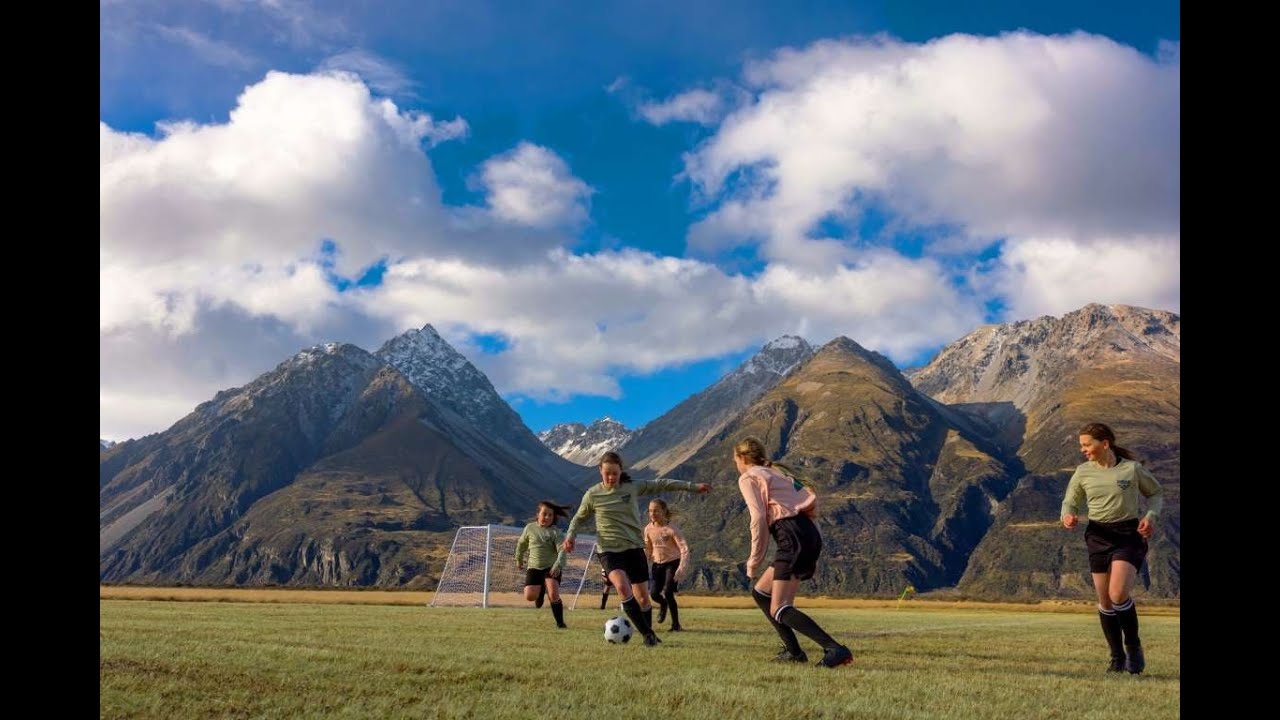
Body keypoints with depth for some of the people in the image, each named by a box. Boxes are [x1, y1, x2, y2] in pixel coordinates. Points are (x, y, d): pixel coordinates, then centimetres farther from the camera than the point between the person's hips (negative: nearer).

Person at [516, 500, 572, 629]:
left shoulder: (555, 531, -5)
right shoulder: (530, 528, 4)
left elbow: (562, 550, -16)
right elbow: (521, 543, 21)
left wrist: (558, 565, -33)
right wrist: (519, 559, 30)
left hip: (551, 567, -3)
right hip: (534, 567, 3)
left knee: (553, 595, -21)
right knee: (529, 596, -12)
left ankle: (560, 622, -2)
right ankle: (541, 592, 26)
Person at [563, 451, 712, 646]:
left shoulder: (633, 487, 1)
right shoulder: (592, 495, -2)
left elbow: (660, 484, 8)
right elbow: (579, 518, 13)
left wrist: (692, 486, 8)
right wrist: (570, 535, -5)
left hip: (634, 548, 2)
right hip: (610, 550, -2)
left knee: (643, 597, 5)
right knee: (622, 587, -28)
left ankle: (649, 633, 30)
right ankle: (647, 633, -19)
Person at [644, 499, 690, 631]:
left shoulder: (672, 529, -17)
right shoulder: (648, 529, -3)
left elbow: (684, 549, -20)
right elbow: (647, 549, 12)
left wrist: (681, 569, -29)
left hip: (672, 563, -4)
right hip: (657, 564, 4)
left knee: (668, 593, -18)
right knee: (654, 593, -9)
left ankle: (676, 625, -1)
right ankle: (663, 604, 30)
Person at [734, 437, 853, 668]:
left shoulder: (748, 478, 4)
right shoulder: (778, 471, 28)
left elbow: (759, 518, -8)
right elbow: (811, 500, 21)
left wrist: (755, 560, -1)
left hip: (793, 537, -9)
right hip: (810, 534, 9)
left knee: (779, 610, -11)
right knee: (760, 592, 20)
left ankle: (835, 650, -26)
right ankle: (793, 651, 15)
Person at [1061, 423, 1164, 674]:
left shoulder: (1132, 469, -4)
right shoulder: (1083, 472, 2)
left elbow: (1156, 493, 11)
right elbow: (1070, 502, 11)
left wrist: (1150, 516, -7)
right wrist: (1068, 516, -12)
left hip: (1129, 534, -3)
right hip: (1098, 537, 3)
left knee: (1119, 594, -20)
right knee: (1105, 601, 5)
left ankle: (1133, 646, 6)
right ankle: (1118, 657, 21)